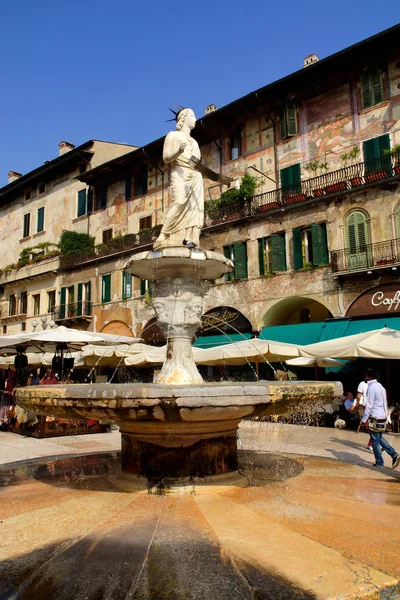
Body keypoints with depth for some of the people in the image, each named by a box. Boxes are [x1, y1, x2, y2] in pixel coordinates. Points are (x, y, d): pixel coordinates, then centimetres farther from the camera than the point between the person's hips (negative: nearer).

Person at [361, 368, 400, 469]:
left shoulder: (372, 388, -16)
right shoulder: (380, 386, 12)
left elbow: (369, 405, -17)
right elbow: (384, 403, 17)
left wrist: (364, 419, -12)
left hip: (375, 417, -9)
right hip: (383, 416, 9)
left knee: (375, 440, 3)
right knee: (380, 437, 20)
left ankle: (379, 463, 11)